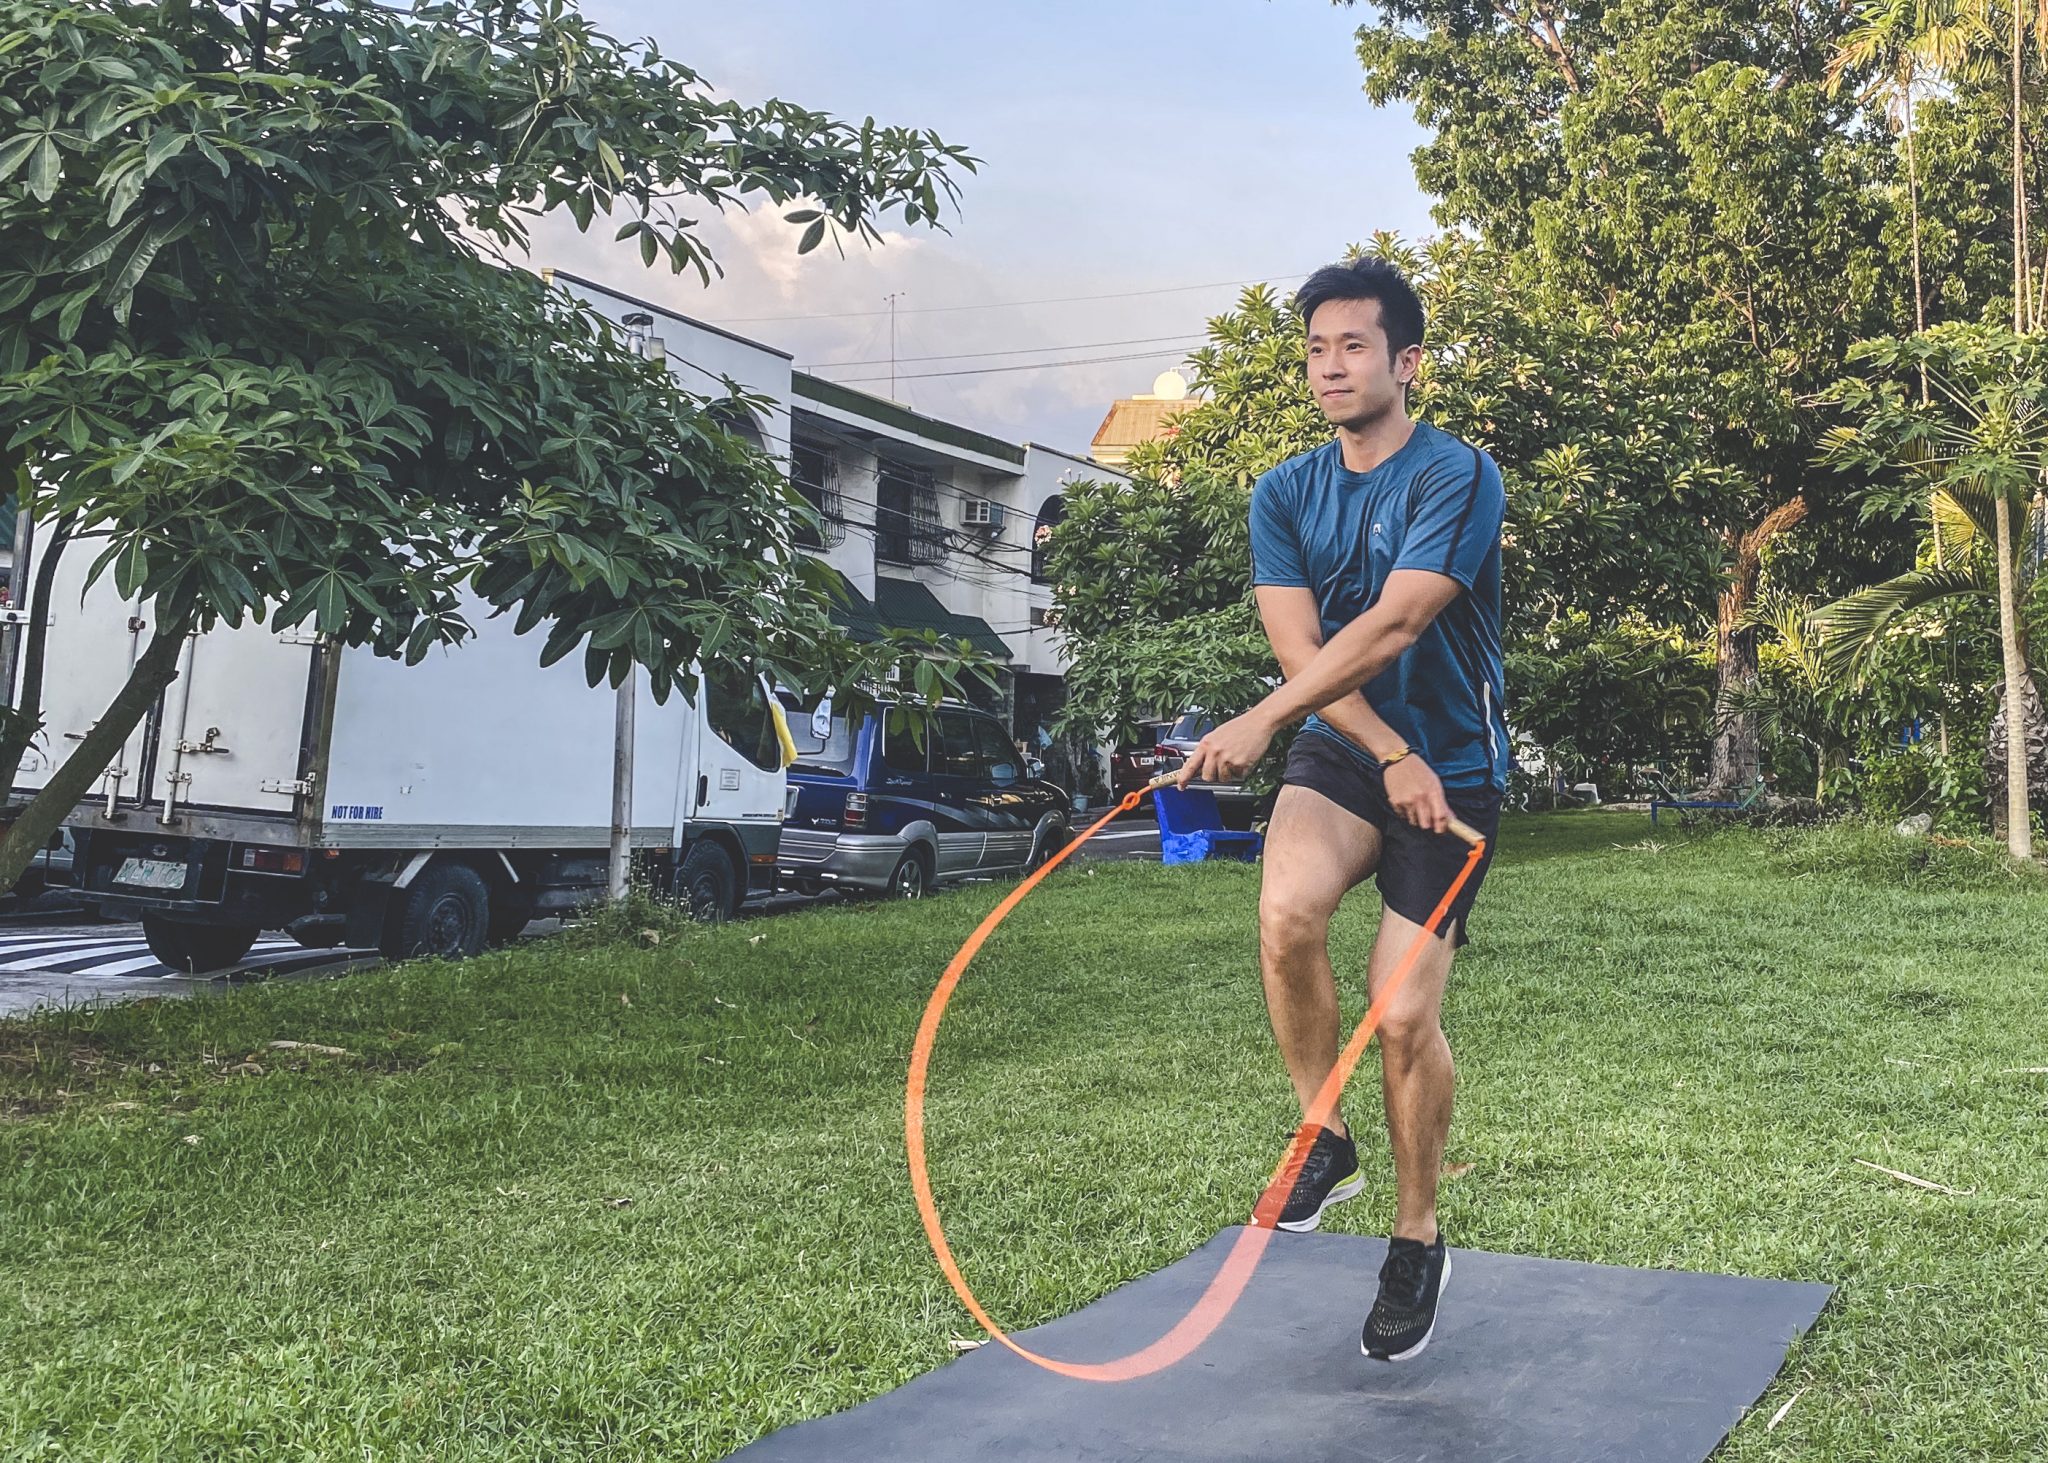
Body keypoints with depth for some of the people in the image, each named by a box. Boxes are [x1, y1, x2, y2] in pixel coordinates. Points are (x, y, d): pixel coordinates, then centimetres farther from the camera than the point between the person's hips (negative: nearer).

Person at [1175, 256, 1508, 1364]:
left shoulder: (1459, 478, -12)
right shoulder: (1285, 494, 4)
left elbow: (1393, 625, -25)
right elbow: (1299, 647, -5)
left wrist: (1262, 720, -33)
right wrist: (1390, 755, -18)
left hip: (1450, 764, -3)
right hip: (1342, 747, 3)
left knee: (1405, 1017, -7)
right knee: (1287, 913, -28)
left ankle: (1417, 1241, 17)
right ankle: (1324, 1140, -3)